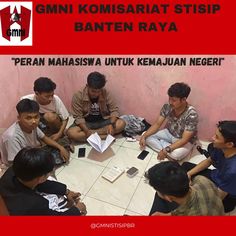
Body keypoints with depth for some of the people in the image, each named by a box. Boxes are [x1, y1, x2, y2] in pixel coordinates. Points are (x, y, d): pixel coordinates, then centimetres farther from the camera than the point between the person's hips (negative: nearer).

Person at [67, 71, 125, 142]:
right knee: (71, 133, -31)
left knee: (121, 123, -23)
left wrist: (112, 124, -28)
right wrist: (87, 131, -34)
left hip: (102, 122, 2)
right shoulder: (78, 96, -17)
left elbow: (114, 110, -8)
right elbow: (78, 117, -17)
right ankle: (102, 136, -25)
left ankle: (92, 133, -21)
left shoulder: (105, 94, -10)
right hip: (86, 123, -1)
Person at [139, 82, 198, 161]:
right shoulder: (167, 107, -16)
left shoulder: (191, 114, -31)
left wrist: (166, 150, -37)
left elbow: (184, 139, -31)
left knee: (175, 154, -39)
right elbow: (157, 124, -7)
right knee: (147, 136, -12)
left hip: (185, 141, -6)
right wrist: (144, 136, -20)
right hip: (169, 133, 6)